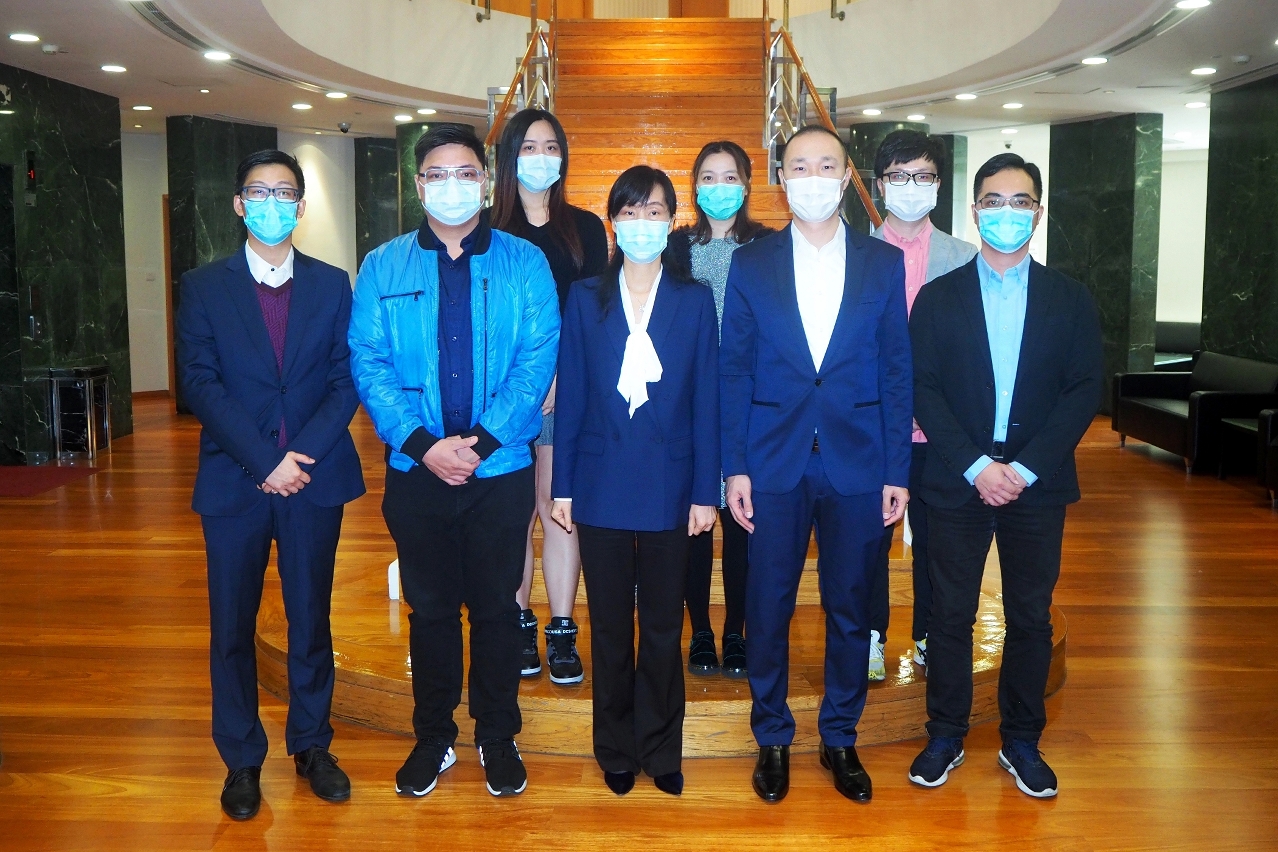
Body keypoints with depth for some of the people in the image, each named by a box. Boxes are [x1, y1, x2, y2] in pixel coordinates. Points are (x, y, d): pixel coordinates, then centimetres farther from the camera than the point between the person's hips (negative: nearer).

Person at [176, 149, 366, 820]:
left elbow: (346, 379, 0)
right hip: (233, 482, 0)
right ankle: (241, 759, 22)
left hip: (315, 480, 1)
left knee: (311, 619, 10)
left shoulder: (332, 284, 7)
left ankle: (311, 745, 26)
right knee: (232, 626, 7)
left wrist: (303, 454, -13)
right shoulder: (203, 286, 4)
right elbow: (199, 384, -6)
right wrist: (265, 461, -15)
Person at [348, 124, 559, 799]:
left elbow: (538, 360, -7)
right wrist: (423, 443, -16)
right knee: (430, 609, 12)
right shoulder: (383, 268, 4)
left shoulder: (524, 263, 1)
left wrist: (481, 441, -17)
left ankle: (497, 736, 27)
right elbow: (369, 363, -3)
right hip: (415, 469, 1)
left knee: (496, 608, 10)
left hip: (501, 469, -1)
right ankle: (433, 736, 28)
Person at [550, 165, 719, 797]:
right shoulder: (585, 299, 4)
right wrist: (563, 486, 0)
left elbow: (705, 402, 1)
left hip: (668, 486, 0)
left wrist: (705, 491, -3)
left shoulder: (694, 301, 3)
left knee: (663, 626, 9)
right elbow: (571, 398, 3)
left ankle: (661, 750, 25)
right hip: (603, 485, 1)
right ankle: (616, 751, 26)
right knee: (609, 626, 10)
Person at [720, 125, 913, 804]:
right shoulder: (750, 264, 3)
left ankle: (840, 738, 28)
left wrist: (897, 472, -1)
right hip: (775, 463, 0)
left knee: (849, 608, 10)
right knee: (768, 607, 7)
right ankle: (773, 739, 26)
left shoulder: (883, 263, 4)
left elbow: (896, 372, 3)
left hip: (857, 464, 1)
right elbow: (733, 371, 2)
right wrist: (735, 467, -4)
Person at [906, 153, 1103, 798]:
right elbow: (923, 390, -3)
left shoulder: (1070, 300, 6)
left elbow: (1085, 390, -2)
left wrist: (1025, 468, -13)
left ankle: (1021, 740, 24)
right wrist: (976, 466, -14)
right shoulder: (937, 297, 3)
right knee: (950, 614, 6)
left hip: (1038, 485, 1)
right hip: (957, 483, -1)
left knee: (1031, 618, 9)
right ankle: (946, 735, 21)